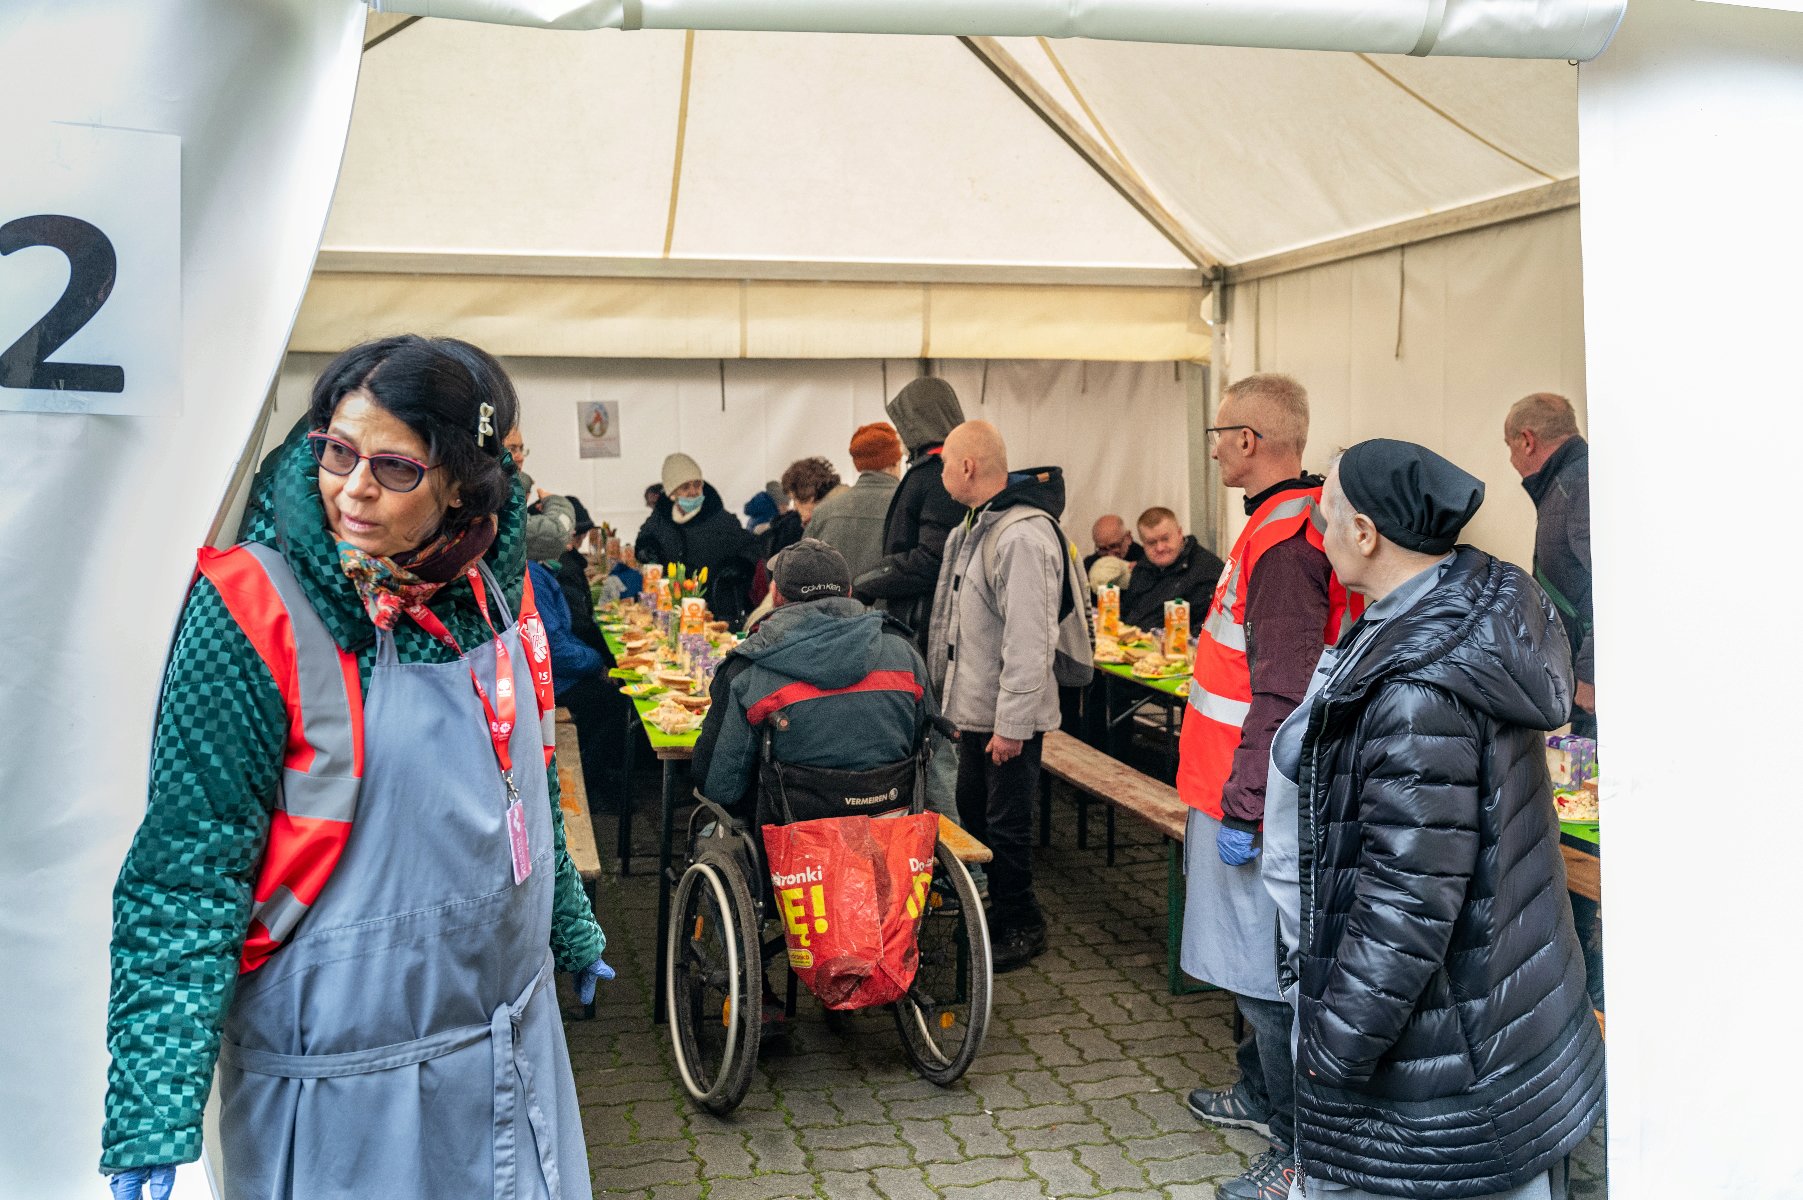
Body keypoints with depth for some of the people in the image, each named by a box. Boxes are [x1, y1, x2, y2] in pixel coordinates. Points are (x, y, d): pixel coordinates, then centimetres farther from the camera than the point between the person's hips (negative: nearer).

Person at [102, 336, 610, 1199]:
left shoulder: (492, 582, -2)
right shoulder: (253, 611, -19)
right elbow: (187, 870, -17)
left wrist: (570, 925, 21)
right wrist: (154, 1117, -20)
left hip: (515, 1030, 6)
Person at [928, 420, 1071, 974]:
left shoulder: (1023, 537, -22)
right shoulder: (976, 527, 12)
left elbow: (1029, 641, -26)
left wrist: (1011, 723, -24)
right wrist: (954, 699, 19)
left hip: (1008, 716, -10)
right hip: (974, 707, 10)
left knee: (1006, 825, 1)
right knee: (971, 814, 19)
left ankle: (1020, 928, 16)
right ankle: (986, 912, 33)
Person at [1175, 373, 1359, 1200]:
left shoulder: (1286, 542, -22)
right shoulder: (1276, 526, 11)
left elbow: (1283, 696, -26)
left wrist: (1243, 808, -23)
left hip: (1251, 801, -10)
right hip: (1240, 790, 10)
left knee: (1264, 975, 0)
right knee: (1254, 960, 22)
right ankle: (1262, 1094, 39)